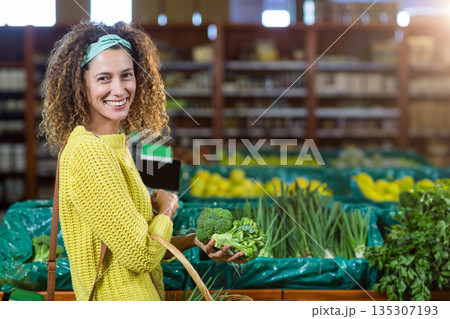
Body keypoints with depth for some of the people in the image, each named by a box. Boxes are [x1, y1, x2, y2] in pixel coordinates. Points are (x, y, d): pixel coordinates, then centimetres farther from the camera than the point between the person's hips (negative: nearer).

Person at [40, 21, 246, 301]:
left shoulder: (116, 146, 6)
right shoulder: (89, 152, -21)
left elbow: (131, 242, 10)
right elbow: (139, 255, -21)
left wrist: (194, 241, 0)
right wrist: (167, 209, -5)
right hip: (117, 299, -9)